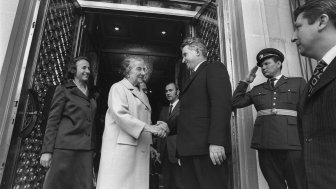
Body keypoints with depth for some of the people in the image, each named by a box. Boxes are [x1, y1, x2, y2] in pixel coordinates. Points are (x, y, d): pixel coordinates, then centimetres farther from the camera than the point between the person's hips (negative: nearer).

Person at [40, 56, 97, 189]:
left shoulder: (90, 95, 18)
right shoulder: (63, 90, 4)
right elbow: (52, 120, -2)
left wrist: (92, 150, 11)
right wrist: (47, 150, -9)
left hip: (86, 150, 5)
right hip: (65, 148, -4)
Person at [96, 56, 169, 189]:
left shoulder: (143, 95, 21)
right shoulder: (118, 88, -2)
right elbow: (120, 114, -15)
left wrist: (157, 127, 1)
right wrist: (148, 127, -20)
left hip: (140, 151, 7)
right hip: (122, 147, -6)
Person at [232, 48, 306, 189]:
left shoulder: (298, 83, 11)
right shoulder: (257, 90, 18)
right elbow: (235, 102, 12)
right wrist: (245, 81, 11)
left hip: (292, 144, -2)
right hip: (265, 145, 2)